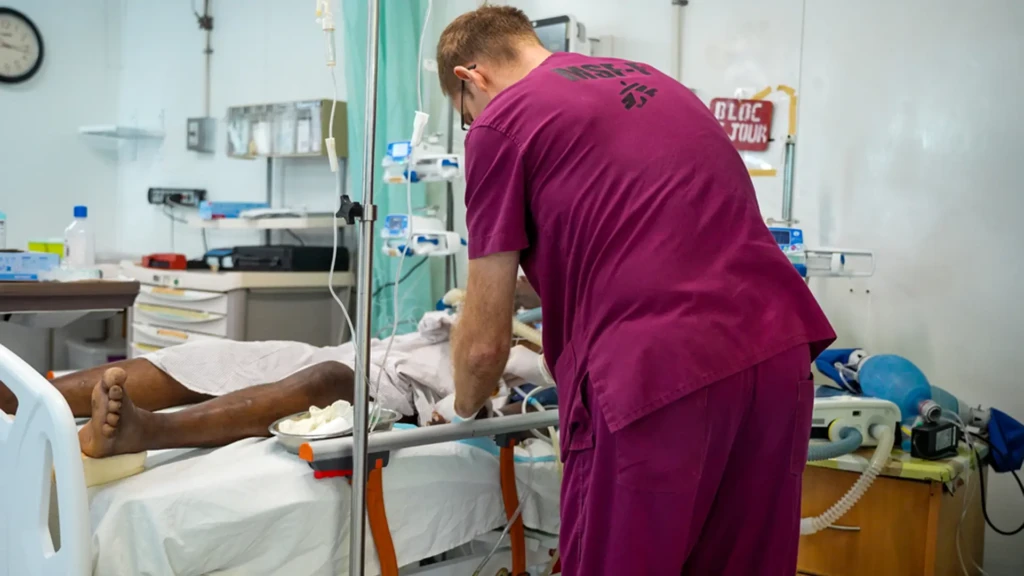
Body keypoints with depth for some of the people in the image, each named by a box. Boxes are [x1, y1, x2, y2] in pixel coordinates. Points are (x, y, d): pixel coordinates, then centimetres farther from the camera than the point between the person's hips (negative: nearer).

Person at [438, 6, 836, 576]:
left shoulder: (500, 123, 5)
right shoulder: (654, 81, 25)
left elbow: (485, 342, 6)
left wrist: (465, 409, 27)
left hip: (657, 379, -7)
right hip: (779, 350, 8)